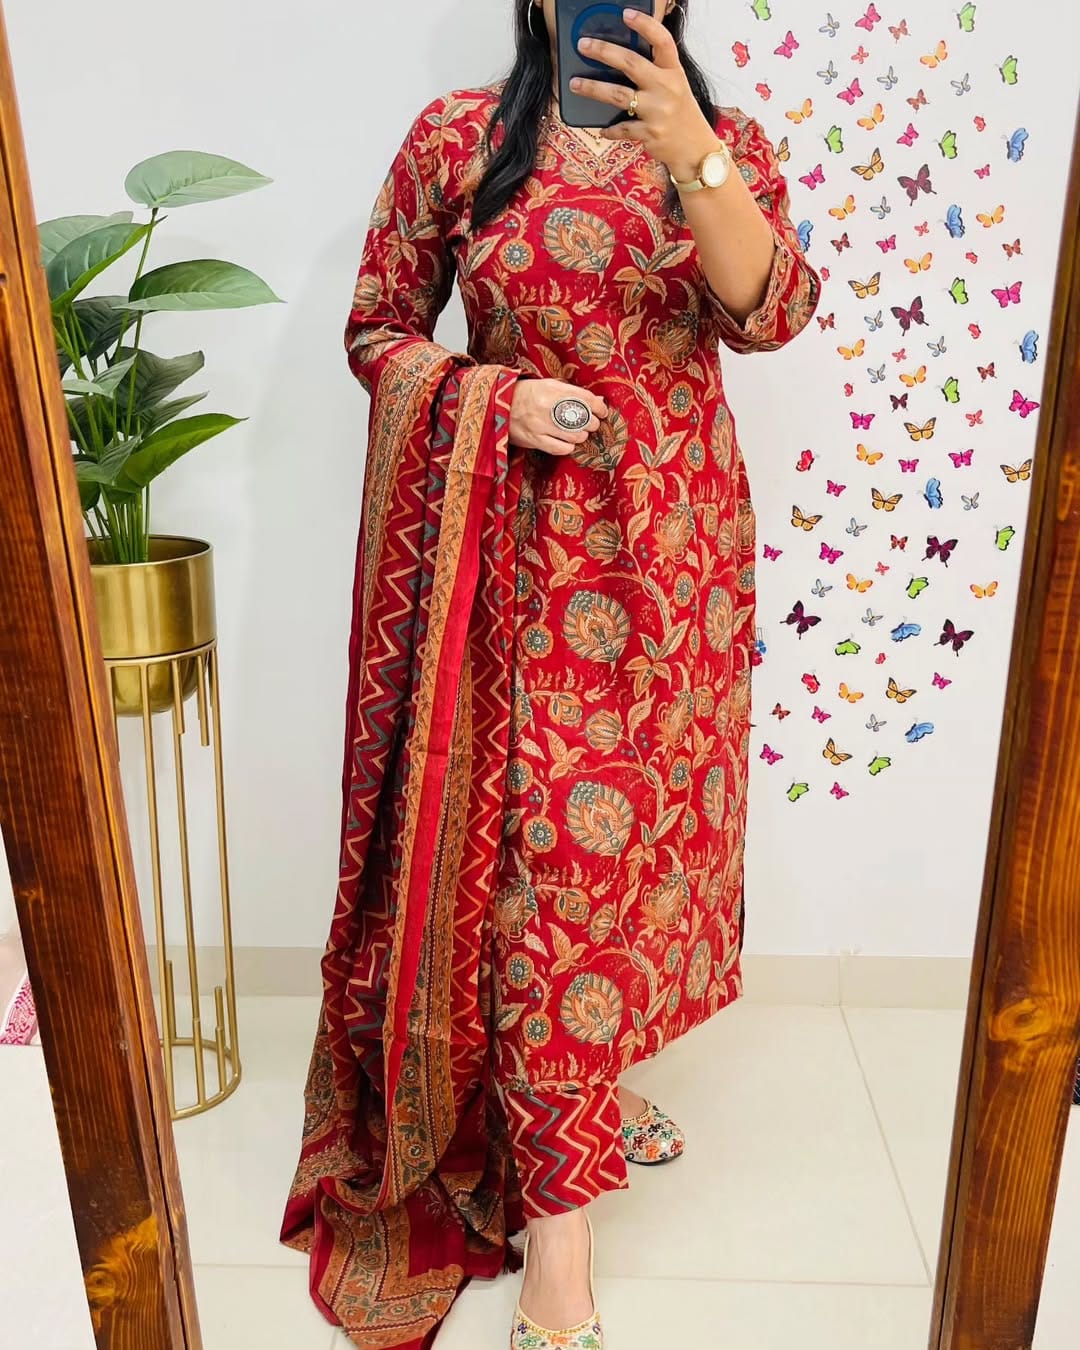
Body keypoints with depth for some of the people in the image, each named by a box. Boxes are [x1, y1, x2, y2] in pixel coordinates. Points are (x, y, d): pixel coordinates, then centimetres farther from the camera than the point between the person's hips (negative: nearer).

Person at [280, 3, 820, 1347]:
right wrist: (501, 398, -13)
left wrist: (689, 153, -25)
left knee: (643, 814, 13)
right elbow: (377, 330, 5)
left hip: (679, 543, 3)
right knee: (552, 843, -4)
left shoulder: (730, 143, 7)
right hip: (530, 554, -3)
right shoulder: (458, 138, 2)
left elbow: (769, 313, -11)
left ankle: (598, 1075, 41)